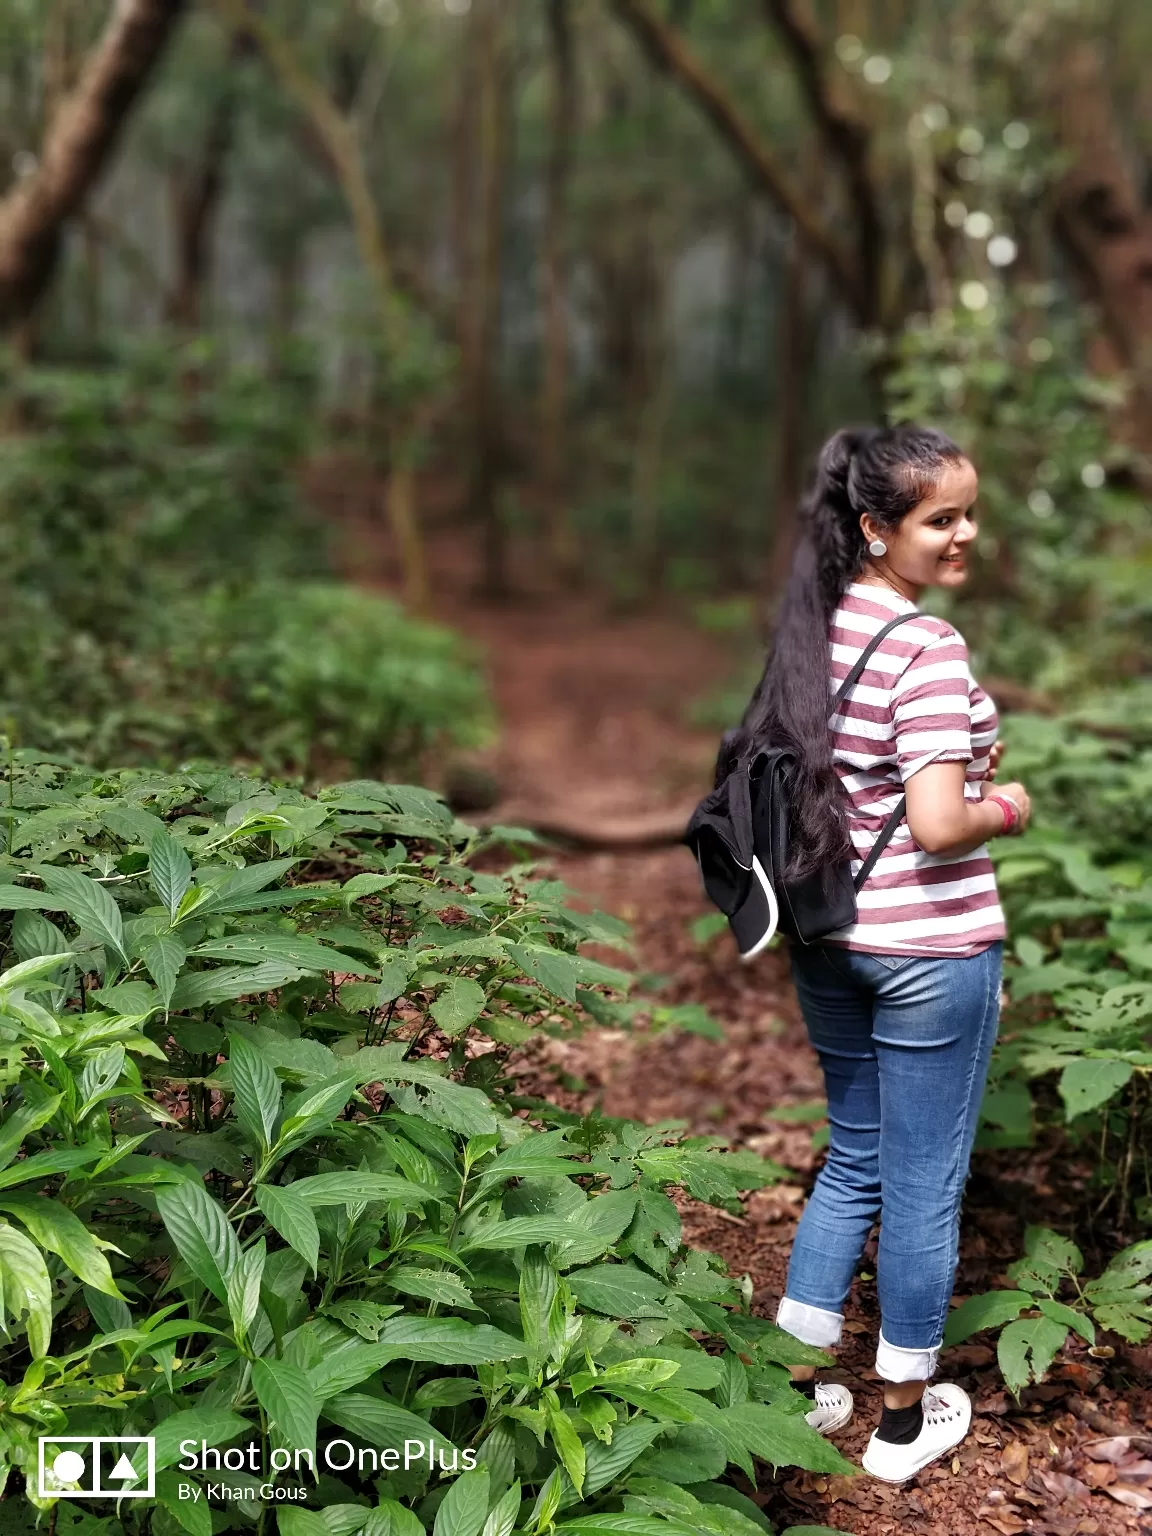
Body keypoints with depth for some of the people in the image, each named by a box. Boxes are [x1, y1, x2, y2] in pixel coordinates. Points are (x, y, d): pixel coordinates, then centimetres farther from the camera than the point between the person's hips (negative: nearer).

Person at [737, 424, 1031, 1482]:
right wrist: (1008, 808, -6)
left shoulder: (816, 627, 4)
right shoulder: (928, 648, -20)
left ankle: (795, 1389, 29)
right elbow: (939, 825, -26)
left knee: (853, 1161, 22)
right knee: (924, 1185, 9)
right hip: (928, 949, -7)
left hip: (827, 940, 8)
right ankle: (906, 1419, 26)